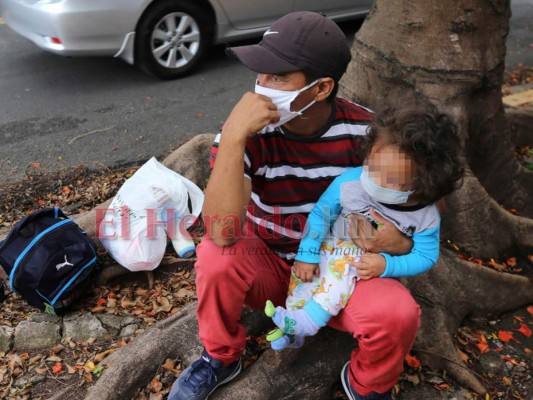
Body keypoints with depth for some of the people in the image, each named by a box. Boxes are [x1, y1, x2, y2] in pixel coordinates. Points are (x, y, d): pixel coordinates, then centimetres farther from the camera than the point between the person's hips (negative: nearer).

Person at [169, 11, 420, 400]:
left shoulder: (365, 131, -17)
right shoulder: (250, 132, -22)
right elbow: (223, 234, -34)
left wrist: (401, 240, -24)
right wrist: (233, 136, -41)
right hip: (267, 266, 0)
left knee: (397, 313, -28)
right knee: (215, 257, -31)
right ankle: (220, 358, 2)